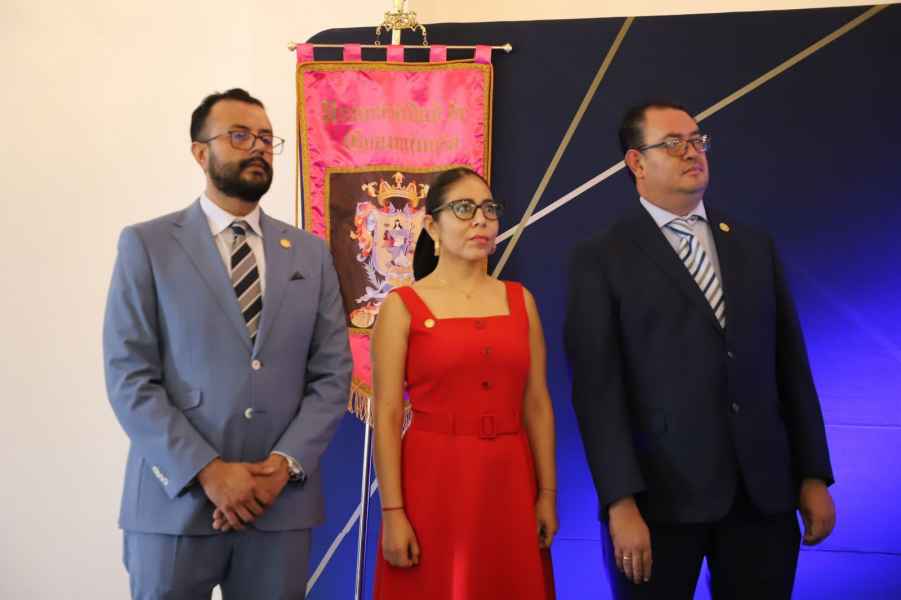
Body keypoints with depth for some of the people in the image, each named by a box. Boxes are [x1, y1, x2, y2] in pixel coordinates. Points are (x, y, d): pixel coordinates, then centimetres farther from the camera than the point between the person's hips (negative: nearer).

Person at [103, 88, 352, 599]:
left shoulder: (310, 253, 10)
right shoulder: (147, 244, 1)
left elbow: (332, 374, 5)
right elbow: (129, 377, -6)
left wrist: (285, 464, -9)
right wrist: (207, 472, -14)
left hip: (282, 501, 2)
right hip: (176, 500, -2)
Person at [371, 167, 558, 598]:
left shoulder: (520, 300, 7)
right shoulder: (403, 306, -3)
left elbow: (537, 404, 7)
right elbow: (387, 416, -6)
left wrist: (548, 493, 4)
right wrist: (392, 512, -11)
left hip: (509, 482, 3)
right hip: (434, 482, -3)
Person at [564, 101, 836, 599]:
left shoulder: (755, 248, 11)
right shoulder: (600, 260, -3)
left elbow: (791, 366, 10)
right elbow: (597, 387, -9)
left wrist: (814, 476, 6)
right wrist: (621, 502, -16)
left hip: (763, 491, 4)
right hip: (661, 496, -4)